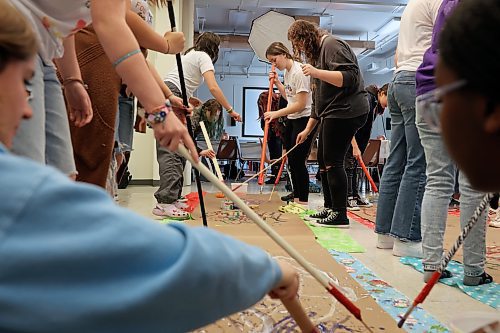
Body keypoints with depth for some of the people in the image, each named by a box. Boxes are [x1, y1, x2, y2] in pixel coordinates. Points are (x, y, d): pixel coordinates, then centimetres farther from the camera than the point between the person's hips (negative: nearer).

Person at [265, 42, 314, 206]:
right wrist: (277, 82, 9)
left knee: (298, 161, -9)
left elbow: (301, 104, -22)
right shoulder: (286, 72, 11)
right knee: (291, 160, 12)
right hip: (291, 119, 10)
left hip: (304, 119, -10)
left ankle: (303, 201, 1)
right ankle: (296, 198, 23)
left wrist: (276, 114, -20)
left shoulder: (299, 72, -18)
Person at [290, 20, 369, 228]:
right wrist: (308, 129, 25)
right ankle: (330, 208, 21)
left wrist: (317, 72, -28)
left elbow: (349, 77, -21)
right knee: (323, 159, 13)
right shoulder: (318, 53, 24)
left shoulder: (332, 45, -7)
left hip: (346, 110, -11)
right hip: (332, 113, 11)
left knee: (333, 161, -10)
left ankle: (340, 214, -3)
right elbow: (319, 98, 26)